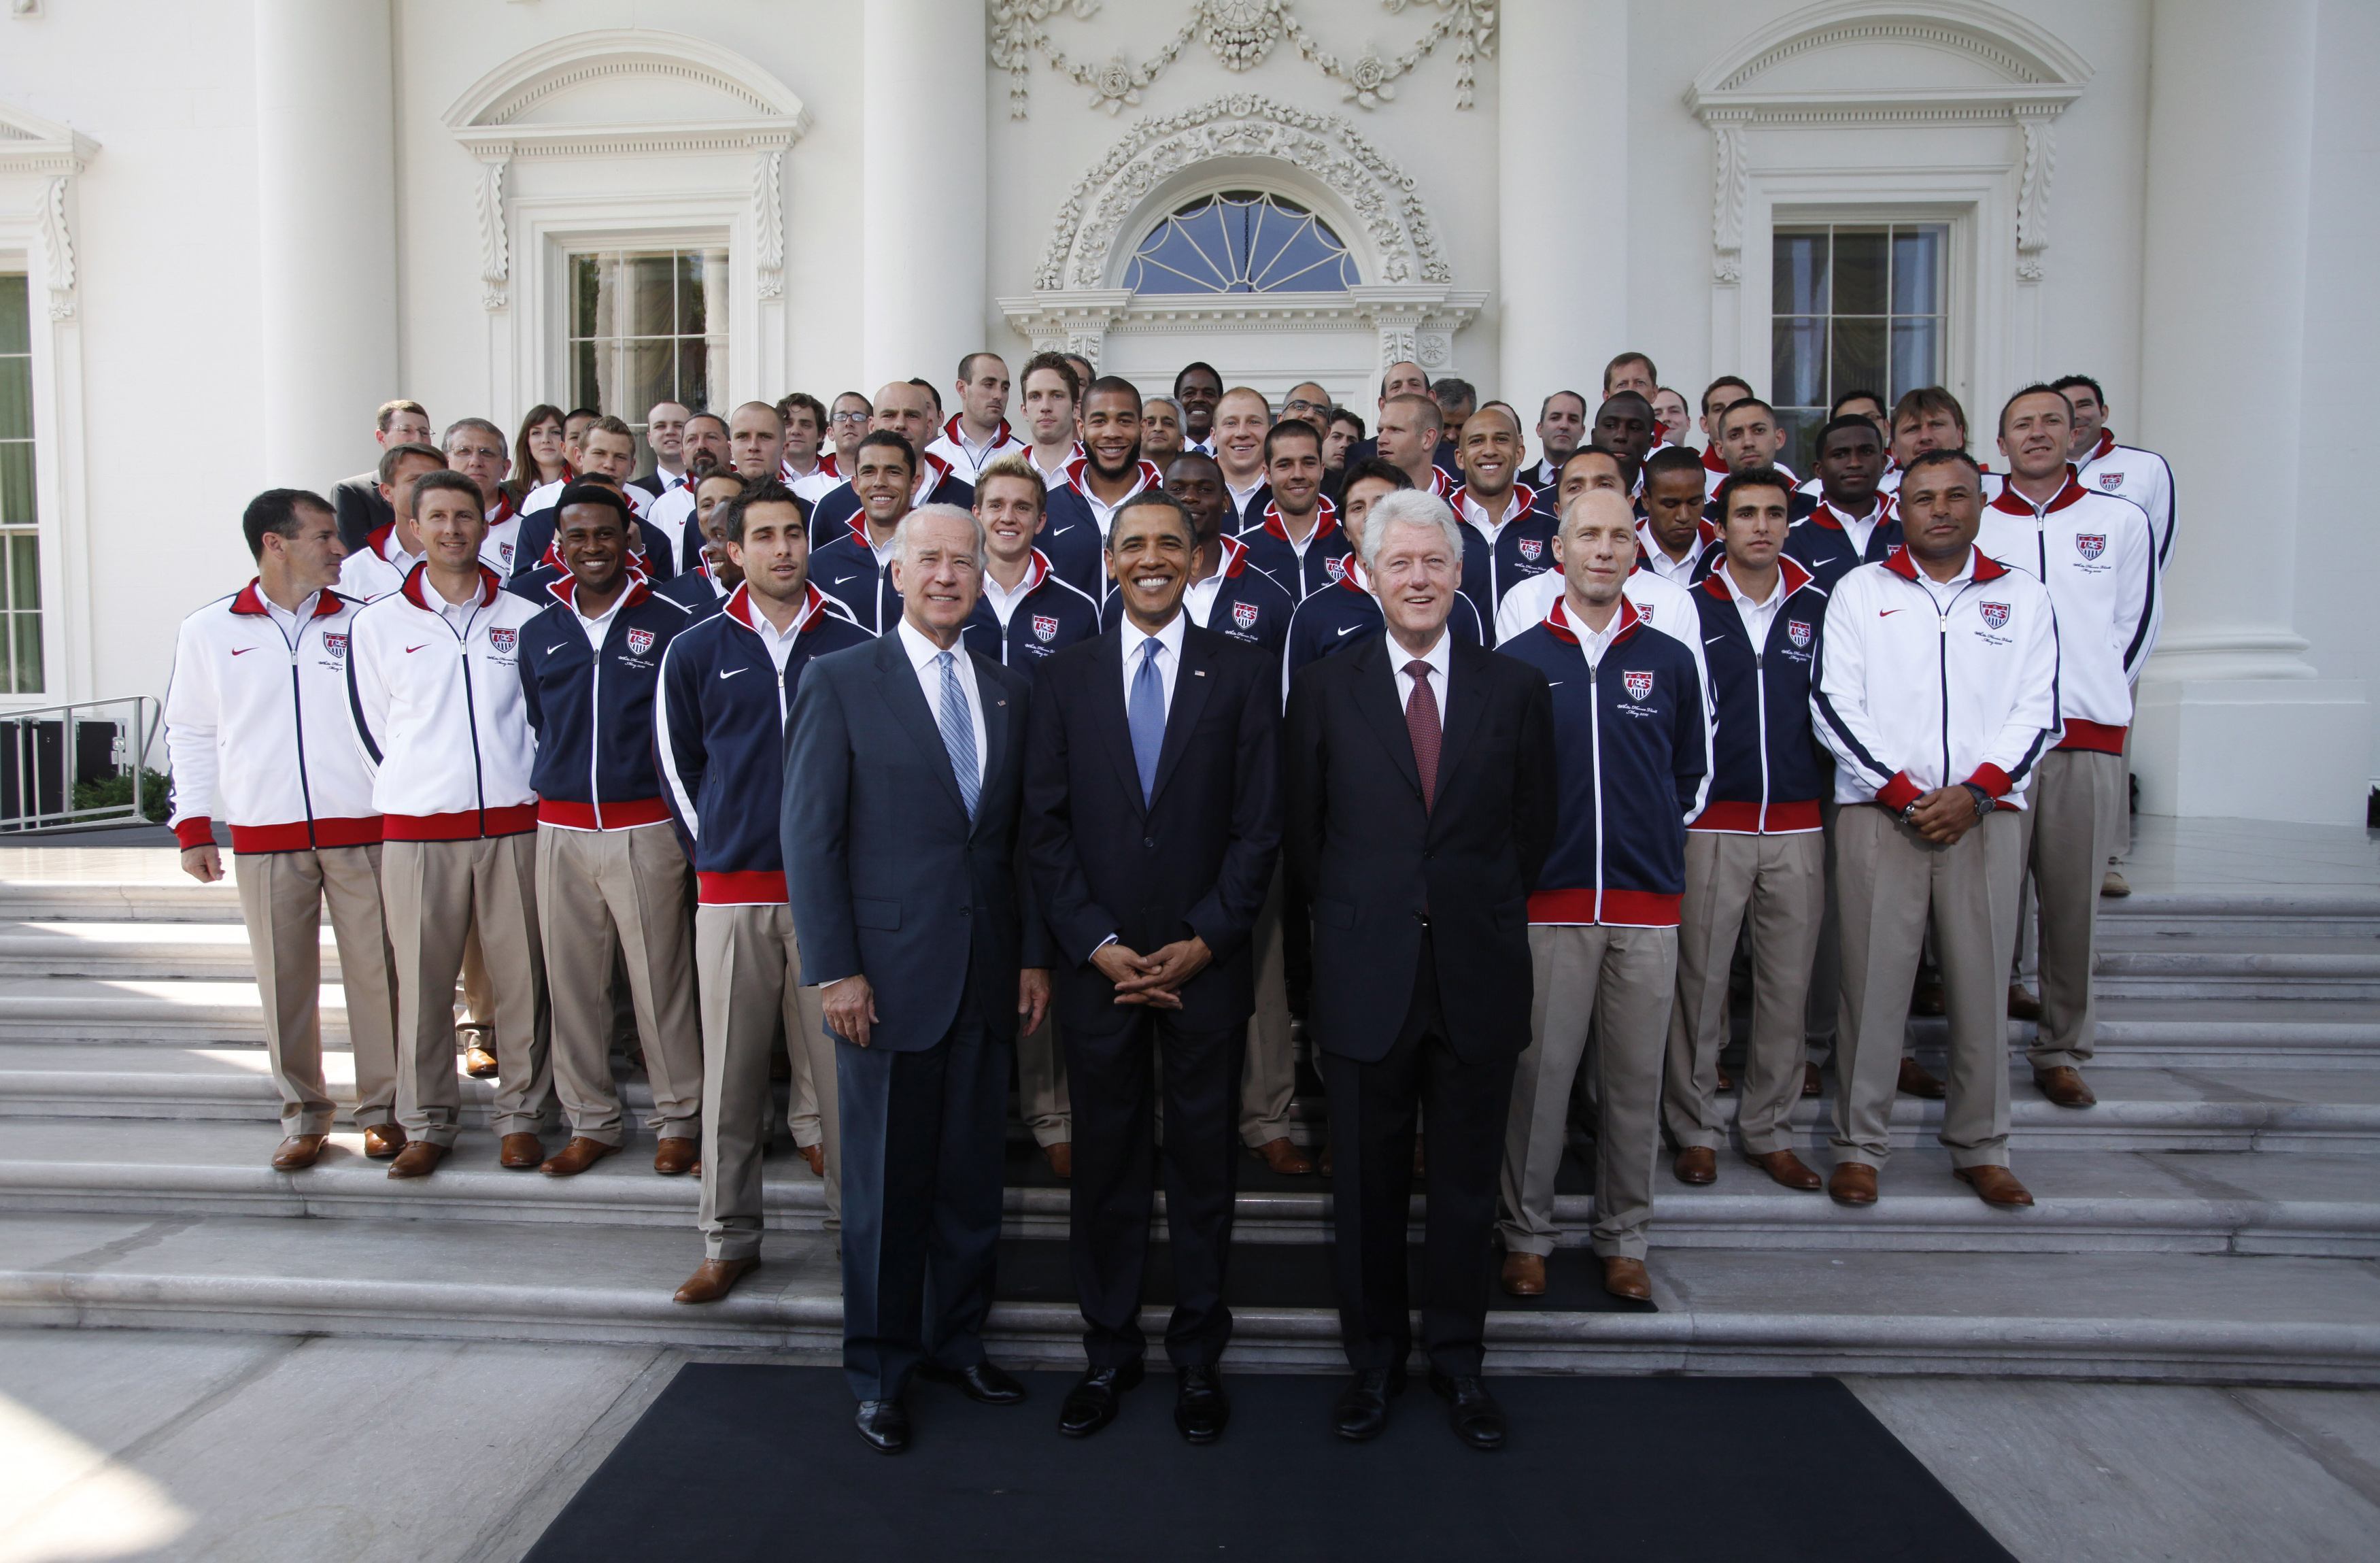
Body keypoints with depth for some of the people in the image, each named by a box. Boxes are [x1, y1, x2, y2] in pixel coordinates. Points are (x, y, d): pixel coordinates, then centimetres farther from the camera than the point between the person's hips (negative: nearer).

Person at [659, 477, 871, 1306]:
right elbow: (675, 764, 13)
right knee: (731, 1067, 7)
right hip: (731, 891, 1)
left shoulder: (854, 648, 5)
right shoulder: (695, 651, 7)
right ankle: (728, 1238, 20)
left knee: (841, 1058, 3)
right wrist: (712, 851, 9)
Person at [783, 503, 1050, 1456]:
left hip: (987, 978, 4)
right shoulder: (840, 681, -2)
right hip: (888, 975, -4)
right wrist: (834, 969, -11)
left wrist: (1034, 954, 6)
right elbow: (809, 834, -6)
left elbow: (1025, 835, 12)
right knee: (886, 1186, 8)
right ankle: (879, 1373, 26)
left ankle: (956, 1342, 32)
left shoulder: (1009, 691, 11)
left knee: (973, 1177, 13)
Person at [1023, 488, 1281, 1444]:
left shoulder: (1242, 673, 2)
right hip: (1096, 964, 1)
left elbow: (1259, 827, -2)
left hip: (1206, 964, -1)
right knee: (1105, 1163, 11)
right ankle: (1108, 1351, 28)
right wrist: (1097, 946, -8)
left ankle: (1197, 1355, 27)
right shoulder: (1064, 677, 6)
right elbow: (1045, 827, 2)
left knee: (1205, 1164, 10)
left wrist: (1201, 943, -10)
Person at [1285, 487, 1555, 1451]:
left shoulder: (1516, 689, 4)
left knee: (1467, 1181, 13)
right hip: (1365, 974, 0)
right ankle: (1373, 1358, 30)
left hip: (1478, 974, 1)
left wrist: (1485, 919, 5)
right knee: (1368, 1183, 11)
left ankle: (1456, 1356, 32)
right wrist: (1349, 927, 5)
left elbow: (1533, 829, 8)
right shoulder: (1325, 690, 2)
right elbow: (1301, 835, 5)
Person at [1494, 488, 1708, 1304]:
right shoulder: (1516, 660, 3)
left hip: (1647, 903, 2)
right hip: (1548, 901, -2)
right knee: (1539, 1070, 3)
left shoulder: (1670, 662, 8)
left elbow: (1694, 776, 18)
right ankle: (1527, 1233, 18)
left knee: (1635, 1077, 9)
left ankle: (1624, 1238, 23)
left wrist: (1655, 844, 13)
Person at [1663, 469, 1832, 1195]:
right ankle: (1696, 1128, 18)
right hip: (1710, 826, -2)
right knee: (1700, 980, 2)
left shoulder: (1819, 606, 8)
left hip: (1799, 828, 2)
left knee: (1789, 984, 7)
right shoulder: (1689, 607, 1)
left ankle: (1767, 1129, 22)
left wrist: (1827, 783, 8)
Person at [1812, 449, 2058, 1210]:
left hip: (1986, 814, 2)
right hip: (1878, 812, -1)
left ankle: (1981, 1146, 19)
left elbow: (2039, 712, 6)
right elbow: (1834, 704, -1)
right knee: (1873, 979, -1)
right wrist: (1903, 793, -9)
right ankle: (1859, 1144, 9)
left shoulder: (2025, 597, 13)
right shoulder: (1859, 590, 8)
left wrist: (1975, 792, -9)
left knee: (1982, 981, 5)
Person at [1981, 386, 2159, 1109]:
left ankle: (2062, 1050, 17)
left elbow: (2138, 623, 16)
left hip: (2090, 740, 1)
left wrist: (2098, 699, 12)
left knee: (2074, 904, 5)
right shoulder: (1970, 525, 8)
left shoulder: (2122, 521, 11)